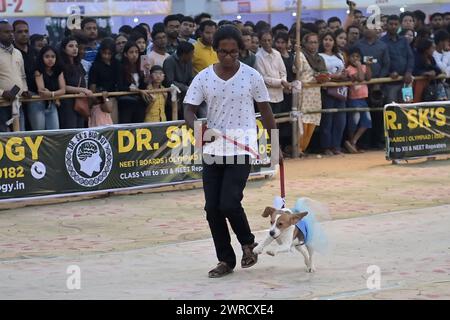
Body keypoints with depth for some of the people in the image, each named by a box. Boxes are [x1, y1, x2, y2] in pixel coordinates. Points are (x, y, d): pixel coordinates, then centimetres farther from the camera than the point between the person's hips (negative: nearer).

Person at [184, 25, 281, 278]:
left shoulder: (251, 76, -4)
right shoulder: (204, 78, 0)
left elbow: (266, 110, 5)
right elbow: (189, 109, -1)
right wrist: (197, 127, -24)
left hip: (242, 150, -3)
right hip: (213, 151, 3)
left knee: (229, 203, -15)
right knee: (212, 209, 2)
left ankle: (248, 243, 13)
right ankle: (226, 260, 16)